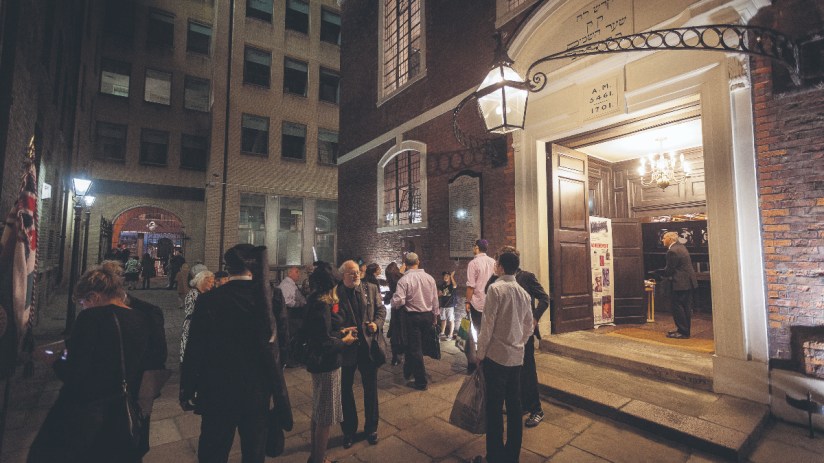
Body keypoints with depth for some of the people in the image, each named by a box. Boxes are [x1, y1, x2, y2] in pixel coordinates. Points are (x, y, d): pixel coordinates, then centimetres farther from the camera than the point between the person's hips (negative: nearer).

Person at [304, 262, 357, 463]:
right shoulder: (323, 305, -25)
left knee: (318, 413, 24)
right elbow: (325, 343, -26)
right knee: (325, 416, 8)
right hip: (326, 364, -10)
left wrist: (340, 332, 6)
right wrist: (344, 341, -11)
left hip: (319, 362, 10)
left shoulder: (315, 302, 3)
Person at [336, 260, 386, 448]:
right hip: (346, 347, -2)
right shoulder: (335, 293, -10)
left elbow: (381, 309, 6)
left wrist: (377, 323, -11)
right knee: (345, 389, 14)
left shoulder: (371, 288, -2)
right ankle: (349, 430, 37)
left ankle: (371, 428, 37)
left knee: (371, 388, 16)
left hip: (369, 346, 2)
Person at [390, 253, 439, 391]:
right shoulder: (429, 278, -1)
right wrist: (435, 317, 16)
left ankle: (421, 382, 15)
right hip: (428, 316, 5)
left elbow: (397, 302, -21)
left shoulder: (404, 280, -15)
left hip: (412, 317, -5)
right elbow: (435, 300, 5)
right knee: (413, 345, 23)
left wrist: (393, 300, 1)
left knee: (415, 348, 7)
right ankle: (408, 371, 38)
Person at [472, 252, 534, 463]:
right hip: (517, 356, 7)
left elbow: (488, 324, -14)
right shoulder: (523, 292, 6)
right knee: (514, 405, 15)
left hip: (496, 355, -6)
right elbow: (529, 326, 13)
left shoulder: (496, 288, -14)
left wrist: (480, 353, -5)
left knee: (494, 407, 3)